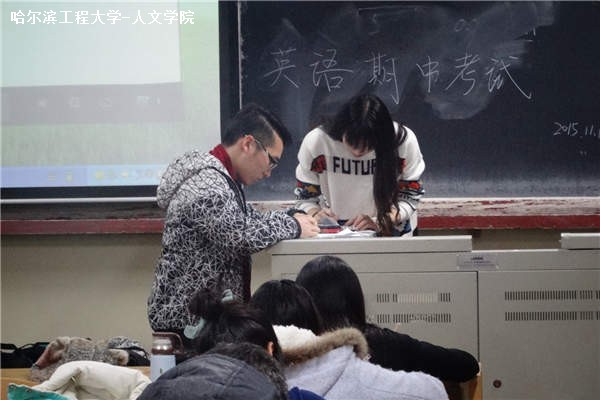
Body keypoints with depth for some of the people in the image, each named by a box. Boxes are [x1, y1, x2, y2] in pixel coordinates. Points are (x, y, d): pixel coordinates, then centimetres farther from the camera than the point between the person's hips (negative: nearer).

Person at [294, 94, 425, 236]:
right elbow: (305, 197, -4)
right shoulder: (315, 142, -15)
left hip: (388, 230, 0)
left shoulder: (404, 141, -16)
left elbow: (410, 196, -7)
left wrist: (380, 223, -23)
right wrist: (315, 214, -26)